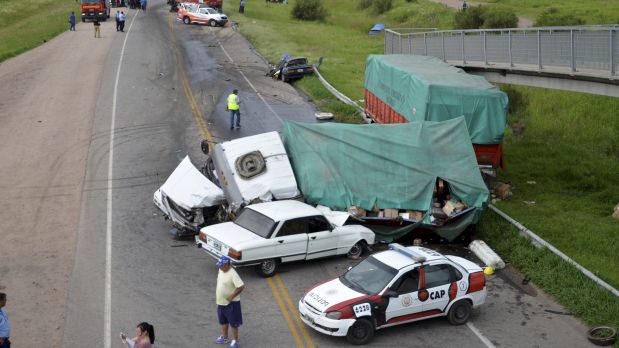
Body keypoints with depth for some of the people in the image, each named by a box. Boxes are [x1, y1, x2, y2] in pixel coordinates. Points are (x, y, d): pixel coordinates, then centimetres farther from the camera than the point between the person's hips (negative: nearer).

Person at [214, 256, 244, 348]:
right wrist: (217, 295, 15)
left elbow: (241, 286, -28)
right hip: (221, 302, 9)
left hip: (231, 303, -9)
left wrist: (232, 296, -25)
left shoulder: (233, 274, -26)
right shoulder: (221, 270, 1)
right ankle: (224, 337, 40)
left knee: (233, 322, 4)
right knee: (223, 321, 22)